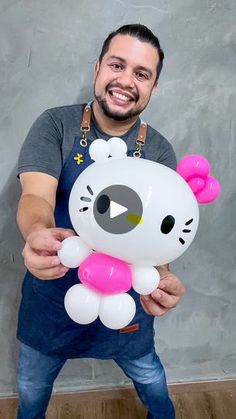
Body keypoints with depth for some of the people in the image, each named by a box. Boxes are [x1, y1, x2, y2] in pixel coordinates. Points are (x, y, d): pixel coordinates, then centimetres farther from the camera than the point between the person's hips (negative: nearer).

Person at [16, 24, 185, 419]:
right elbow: (35, 196, -24)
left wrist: (159, 278, -39)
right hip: (51, 296, 0)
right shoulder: (55, 125, -12)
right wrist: (38, 234, -48)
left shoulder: (159, 152, -9)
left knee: (151, 382, 24)